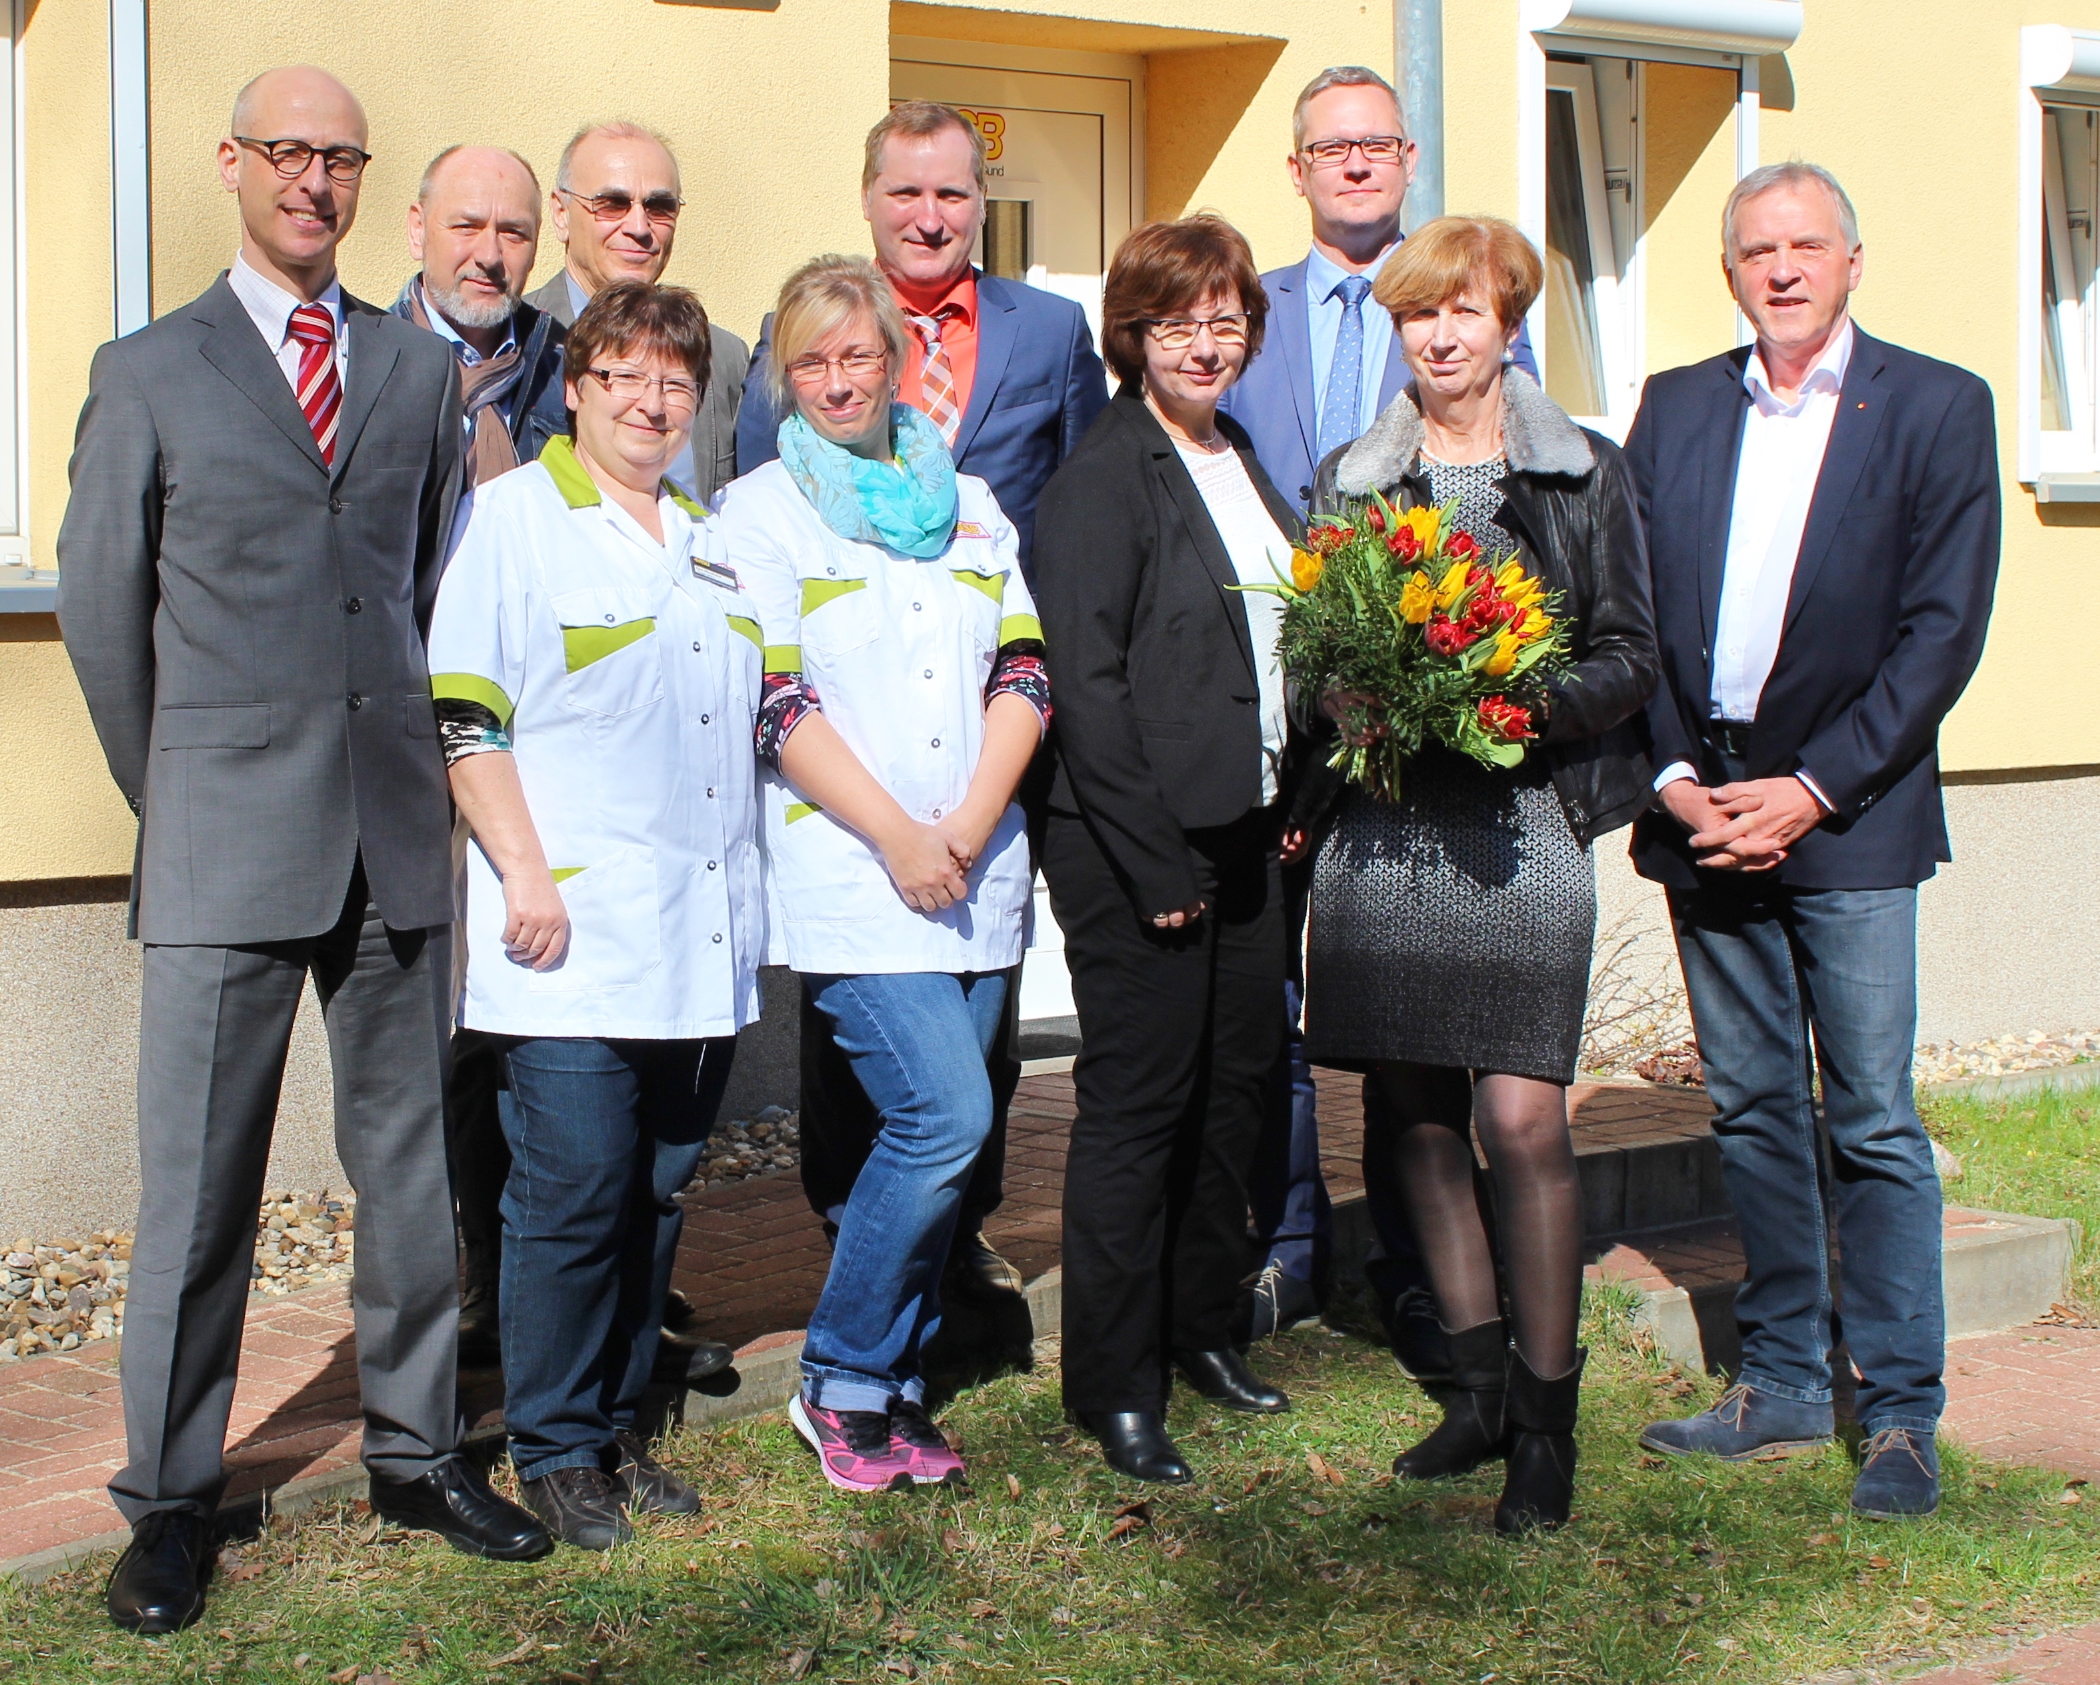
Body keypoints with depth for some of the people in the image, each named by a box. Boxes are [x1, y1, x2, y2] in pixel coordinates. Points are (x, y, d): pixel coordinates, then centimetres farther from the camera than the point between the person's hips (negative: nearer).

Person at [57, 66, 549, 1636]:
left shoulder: (425, 369, 11)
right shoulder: (149, 373, 4)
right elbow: (103, 610, 7)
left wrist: (416, 764, 12)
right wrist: (180, 793, 10)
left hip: (399, 831, 3)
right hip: (226, 844, -3)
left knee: (412, 1155, 9)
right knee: (197, 1179, 1)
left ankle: (418, 1448, 23)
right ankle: (172, 1496, 12)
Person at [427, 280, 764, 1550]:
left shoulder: (711, 540, 18)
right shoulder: (516, 517, 0)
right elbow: (466, 715, -6)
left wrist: (745, 895, 18)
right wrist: (526, 875, -14)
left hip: (702, 945, 6)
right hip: (575, 943, -6)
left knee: (660, 1193, 10)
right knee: (575, 1194, -6)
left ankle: (619, 1424, 22)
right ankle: (556, 1451, 7)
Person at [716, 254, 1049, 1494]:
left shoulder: (968, 502, 16)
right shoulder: (761, 509, 3)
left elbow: (1025, 673, 8)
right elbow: (778, 703, -6)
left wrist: (970, 822, -7)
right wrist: (898, 838, -13)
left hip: (978, 869, 5)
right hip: (850, 874, -5)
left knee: (939, 1135, 4)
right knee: (947, 1118, -15)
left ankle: (897, 1386, 17)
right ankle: (841, 1381, 1)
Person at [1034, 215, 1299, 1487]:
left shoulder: (1243, 463, 13)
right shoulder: (1102, 480, -11)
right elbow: (1086, 687, -15)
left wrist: (1292, 803, 9)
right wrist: (1157, 866, -17)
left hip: (1247, 836, 8)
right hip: (1139, 849, -8)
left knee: (1237, 1087, 14)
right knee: (1137, 1107, 0)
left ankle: (1203, 1327, 31)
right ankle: (1116, 1385, 10)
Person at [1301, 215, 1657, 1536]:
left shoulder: (1586, 474, 6)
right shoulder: (1350, 480, 13)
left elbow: (1631, 659, 3)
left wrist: (1531, 700, -15)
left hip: (1522, 818, -3)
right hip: (1380, 823, 3)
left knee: (1523, 1120, -10)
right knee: (1420, 1121, 7)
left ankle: (1547, 1419, 1)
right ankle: (1480, 1383, 21)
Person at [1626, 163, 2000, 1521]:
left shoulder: (1936, 406, -1)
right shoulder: (1677, 407, 11)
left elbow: (1942, 629, -7)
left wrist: (1814, 789, -12)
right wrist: (1673, 777, -4)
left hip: (1848, 812, -4)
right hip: (1701, 803, 4)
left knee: (1871, 1122, -3)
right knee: (1753, 1111, 10)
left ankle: (1902, 1413, 5)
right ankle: (1784, 1384, 20)